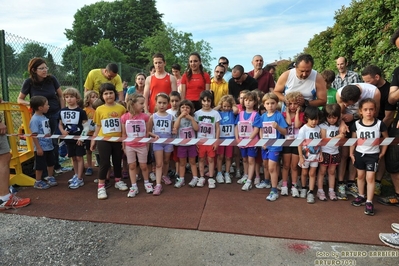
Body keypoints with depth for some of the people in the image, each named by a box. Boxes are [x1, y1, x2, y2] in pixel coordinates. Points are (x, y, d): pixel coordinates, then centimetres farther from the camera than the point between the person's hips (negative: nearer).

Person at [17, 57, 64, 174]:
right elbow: (19, 99, 1)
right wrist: (30, 103, -19)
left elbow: (61, 96, 1)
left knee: (54, 141, 7)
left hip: (55, 114, 0)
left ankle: (56, 166, 22)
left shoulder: (52, 79, -10)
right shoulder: (29, 82, -10)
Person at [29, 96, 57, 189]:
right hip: (41, 148, -8)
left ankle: (50, 178, 37)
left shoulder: (44, 117, 5)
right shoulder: (35, 119, -20)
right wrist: (38, 148, -20)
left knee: (51, 163, 19)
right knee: (40, 166, 5)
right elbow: (34, 135, -20)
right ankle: (38, 182, 22)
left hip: (49, 146, 8)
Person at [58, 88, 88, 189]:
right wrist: (62, 131, -7)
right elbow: (60, 124, 14)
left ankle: (79, 179, 5)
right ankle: (76, 175, 30)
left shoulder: (81, 111, -9)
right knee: (73, 158, 16)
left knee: (79, 157, 0)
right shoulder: (62, 111, 5)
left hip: (78, 138, -5)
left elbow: (86, 126, -9)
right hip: (68, 138, 5)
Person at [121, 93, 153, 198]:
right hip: (129, 146, 0)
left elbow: (146, 132, 1)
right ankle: (134, 187, 19)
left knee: (143, 166, 10)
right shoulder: (124, 117, -9)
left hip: (142, 146, 0)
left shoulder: (145, 116, -8)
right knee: (132, 166, 9)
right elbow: (124, 134, 0)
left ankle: (146, 183, 31)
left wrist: (147, 145, 3)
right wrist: (123, 146, 1)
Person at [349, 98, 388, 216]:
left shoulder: (380, 124, -12)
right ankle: (361, 196, 32)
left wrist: (382, 153, 0)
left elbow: (386, 139, 1)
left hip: (373, 155, -2)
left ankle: (369, 202, 7)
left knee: (370, 177, -2)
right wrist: (351, 153, 3)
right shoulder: (356, 124, -9)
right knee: (360, 176, 14)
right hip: (359, 153, 2)